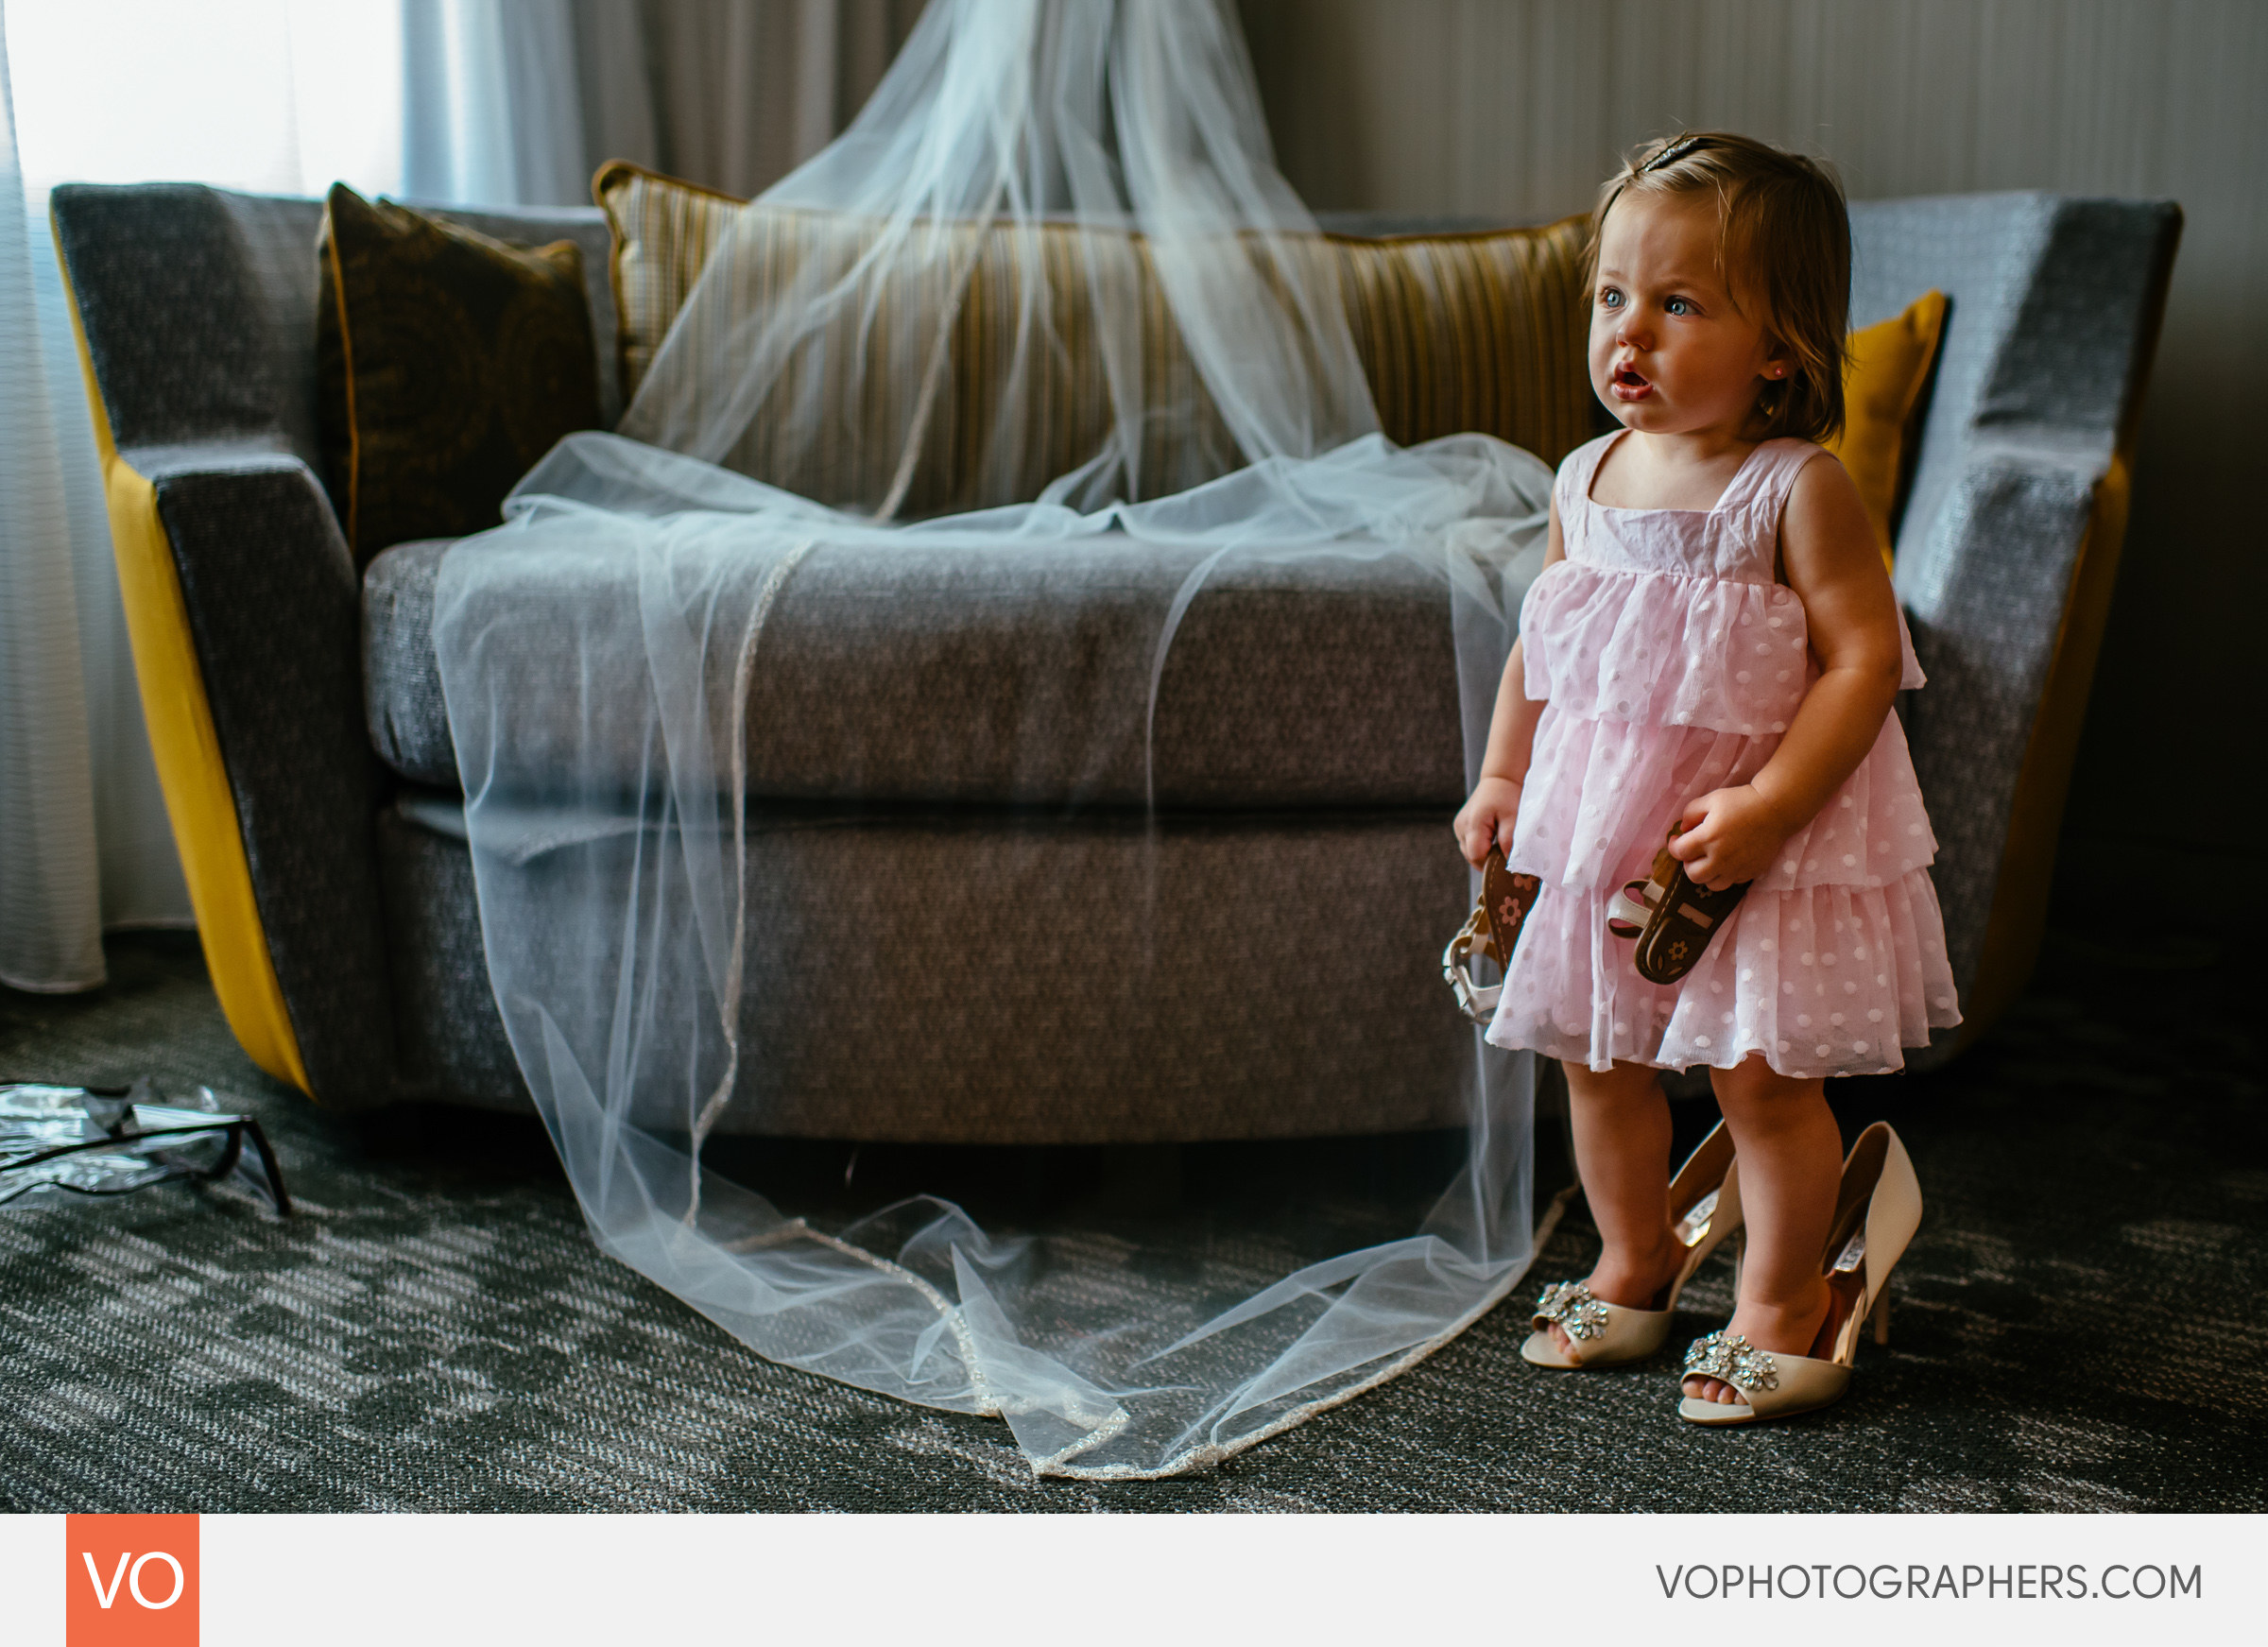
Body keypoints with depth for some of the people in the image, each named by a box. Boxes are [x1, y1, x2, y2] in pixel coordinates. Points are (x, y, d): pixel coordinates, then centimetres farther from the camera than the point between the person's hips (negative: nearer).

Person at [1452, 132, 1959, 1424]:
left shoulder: (1799, 491, -15)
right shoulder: (1588, 481, 3)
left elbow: (1864, 659, -18)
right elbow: (1543, 642, 15)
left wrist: (1766, 806, -26)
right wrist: (1502, 775, 9)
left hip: (1768, 843, -6)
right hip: (1603, 832, 6)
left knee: (1763, 1072, 1)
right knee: (1597, 1058, 15)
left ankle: (1781, 1312, 23)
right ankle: (1637, 1266, 37)